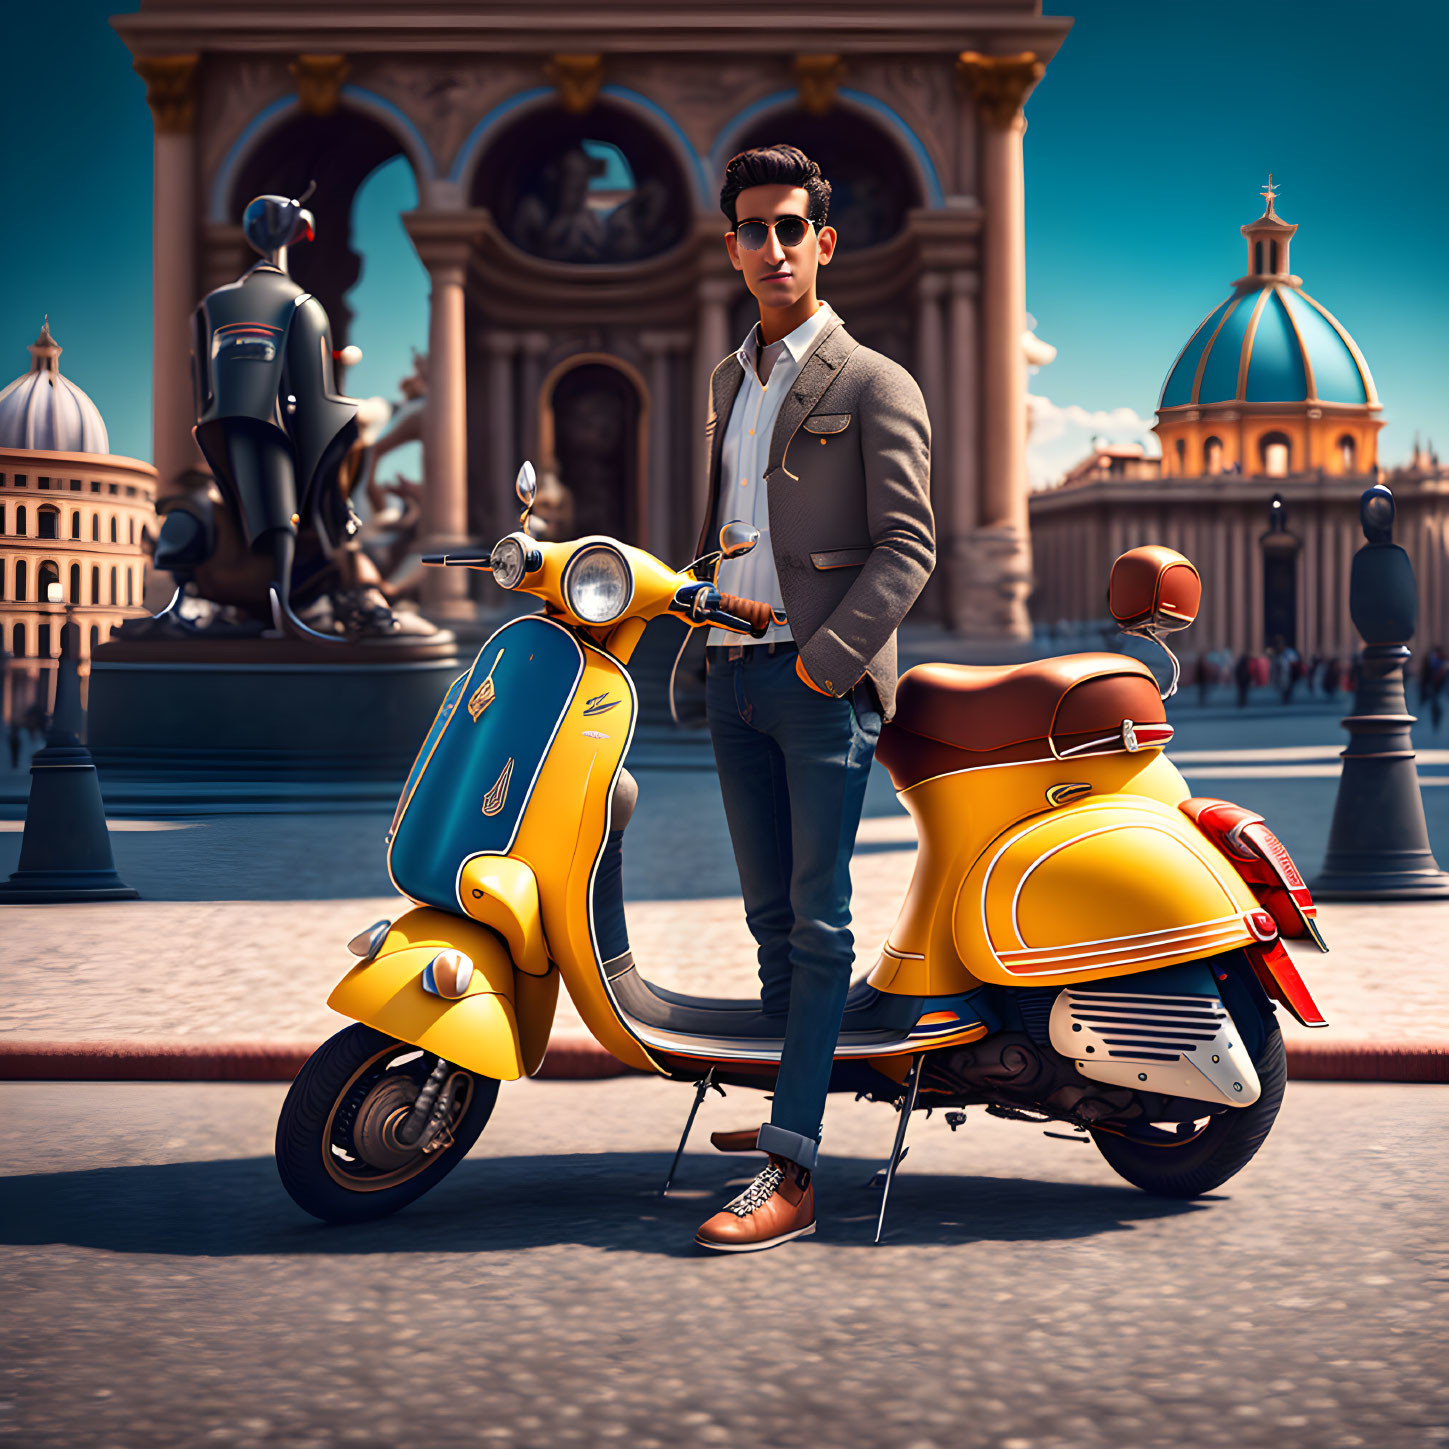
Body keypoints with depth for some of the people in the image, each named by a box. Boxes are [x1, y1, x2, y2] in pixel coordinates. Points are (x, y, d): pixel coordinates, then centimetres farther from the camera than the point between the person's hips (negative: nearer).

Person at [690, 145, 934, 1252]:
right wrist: (692, 631, 15)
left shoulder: (874, 385, -2)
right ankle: (794, 1106, 23)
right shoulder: (728, 382, 20)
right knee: (771, 913, 12)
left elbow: (907, 546, -9)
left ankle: (793, 1176, -14)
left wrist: (826, 656, -18)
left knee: (819, 924, -10)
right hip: (734, 674, 7)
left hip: (823, 680, -7)